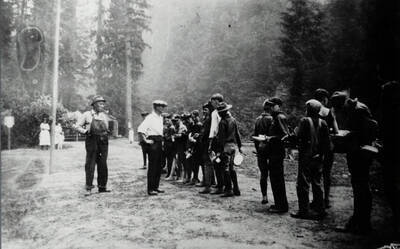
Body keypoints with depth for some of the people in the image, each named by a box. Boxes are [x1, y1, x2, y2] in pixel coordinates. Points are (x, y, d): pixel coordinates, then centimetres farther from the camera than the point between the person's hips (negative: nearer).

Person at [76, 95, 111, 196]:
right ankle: (89, 188, 2)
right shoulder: (87, 114, 3)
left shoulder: (104, 116, 15)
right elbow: (78, 126, 5)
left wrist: (107, 132, 4)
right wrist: (85, 131, -10)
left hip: (103, 142, 4)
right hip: (92, 141, -4)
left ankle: (102, 187, 15)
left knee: (103, 165, 6)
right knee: (90, 164, -3)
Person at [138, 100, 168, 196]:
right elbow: (140, 129, -20)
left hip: (159, 142, 8)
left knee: (158, 166, 11)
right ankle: (150, 189, 1)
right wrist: (145, 140, -17)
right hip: (153, 142, -8)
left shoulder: (161, 118, 14)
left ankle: (156, 187, 21)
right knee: (152, 166, -5)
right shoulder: (150, 117, -11)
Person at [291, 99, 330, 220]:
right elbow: (327, 142, 4)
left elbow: (299, 137, -16)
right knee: (317, 184, 14)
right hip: (318, 157, 5)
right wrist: (323, 154, 12)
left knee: (303, 184, 1)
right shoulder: (323, 123, 4)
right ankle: (320, 210, 19)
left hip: (306, 157, -5)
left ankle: (304, 211, 3)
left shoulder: (305, 121, -10)